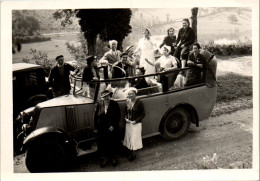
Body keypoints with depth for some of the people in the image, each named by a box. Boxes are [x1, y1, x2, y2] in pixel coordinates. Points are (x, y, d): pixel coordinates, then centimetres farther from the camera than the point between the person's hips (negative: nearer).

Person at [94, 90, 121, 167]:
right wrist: (96, 127, 1)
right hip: (102, 128, 1)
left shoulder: (114, 104, -7)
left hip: (112, 128, -1)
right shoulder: (99, 104, -3)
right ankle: (104, 158, 28)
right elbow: (96, 116, 1)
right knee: (102, 143, 8)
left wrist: (113, 126, -12)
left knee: (113, 143, 9)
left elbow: (118, 116, -5)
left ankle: (114, 157, 29)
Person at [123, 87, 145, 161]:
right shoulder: (127, 102, 2)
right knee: (129, 138, 10)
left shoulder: (139, 102, -13)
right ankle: (131, 153, 23)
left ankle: (134, 154, 14)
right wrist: (126, 118, -5)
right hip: (128, 123, 5)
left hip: (136, 124, -5)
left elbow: (143, 114, -9)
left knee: (134, 139, 1)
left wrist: (136, 121, -17)